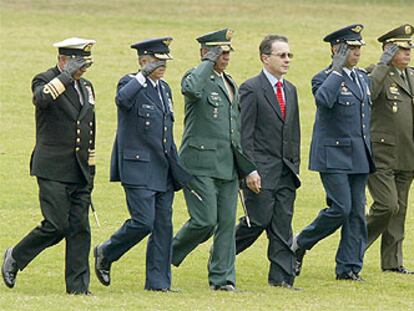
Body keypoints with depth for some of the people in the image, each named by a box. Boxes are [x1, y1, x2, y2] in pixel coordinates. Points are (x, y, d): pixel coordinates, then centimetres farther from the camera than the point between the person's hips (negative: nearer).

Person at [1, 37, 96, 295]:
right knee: (56, 225, -11)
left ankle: (78, 284, 4)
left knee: (80, 227, 1)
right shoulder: (45, 80, -5)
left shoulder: (86, 87, 16)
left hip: (79, 172, 7)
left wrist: (90, 168, 20)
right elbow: (41, 98, -31)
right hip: (53, 171, -7)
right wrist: (67, 76, -27)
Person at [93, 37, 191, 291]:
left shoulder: (164, 89, 17)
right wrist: (143, 75, -30)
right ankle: (106, 254, 11)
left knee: (163, 225, 4)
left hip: (163, 170, 8)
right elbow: (123, 99, -33)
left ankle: (158, 281, 7)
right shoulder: (131, 84, -7)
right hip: (138, 168, -8)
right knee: (143, 222, -12)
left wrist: (177, 169, 21)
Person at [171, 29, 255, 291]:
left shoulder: (231, 84, 19)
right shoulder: (198, 77, -6)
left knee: (227, 223, 2)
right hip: (200, 165, -7)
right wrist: (209, 61, -20)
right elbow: (191, 88, -34)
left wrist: (247, 167, 22)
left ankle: (222, 278, 6)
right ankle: (169, 255, 11)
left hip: (228, 165, 7)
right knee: (205, 221, -12)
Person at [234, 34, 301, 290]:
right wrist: (249, 170, -17)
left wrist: (295, 166, 13)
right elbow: (244, 134, -12)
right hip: (261, 171, -7)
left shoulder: (290, 90, 15)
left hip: (285, 172, 7)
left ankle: (282, 277, 3)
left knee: (283, 226, 3)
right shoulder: (251, 89, -8)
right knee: (258, 221, -6)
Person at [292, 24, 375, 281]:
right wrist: (337, 70, -23)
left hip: (359, 157, 7)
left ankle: (349, 268, 7)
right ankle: (300, 244, 7)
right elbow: (323, 99, -32)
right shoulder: (324, 79, -8)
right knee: (341, 208, -14)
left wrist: (368, 153, 21)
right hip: (334, 156, -7)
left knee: (357, 212, 3)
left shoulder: (363, 77, 15)